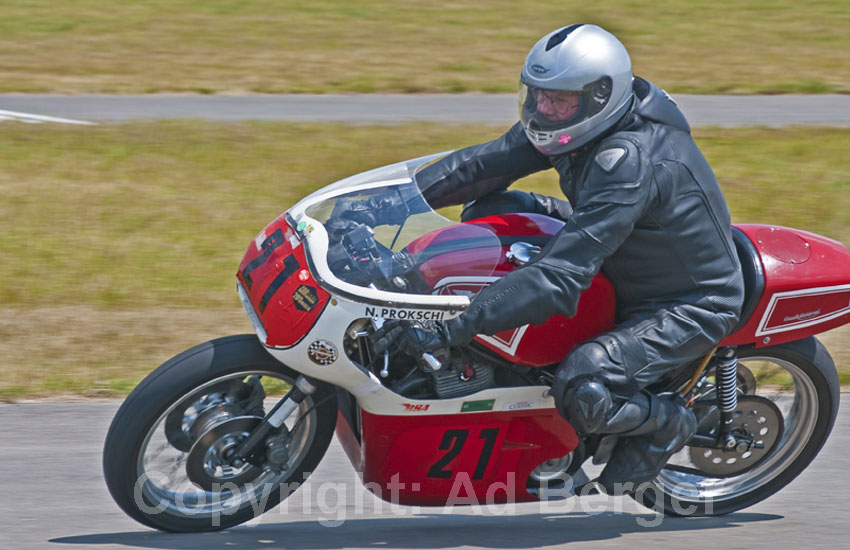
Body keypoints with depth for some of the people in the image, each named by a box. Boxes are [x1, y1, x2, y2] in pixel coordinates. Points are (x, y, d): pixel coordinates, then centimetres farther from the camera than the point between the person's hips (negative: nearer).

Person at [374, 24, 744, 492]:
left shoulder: (628, 162, -36)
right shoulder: (583, 122, -9)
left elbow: (561, 278, -41)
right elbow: (485, 164, -5)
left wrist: (448, 331, -45)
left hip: (692, 306, -9)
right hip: (624, 263, 9)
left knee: (581, 391, -34)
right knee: (489, 210, 1)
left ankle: (665, 424, 0)